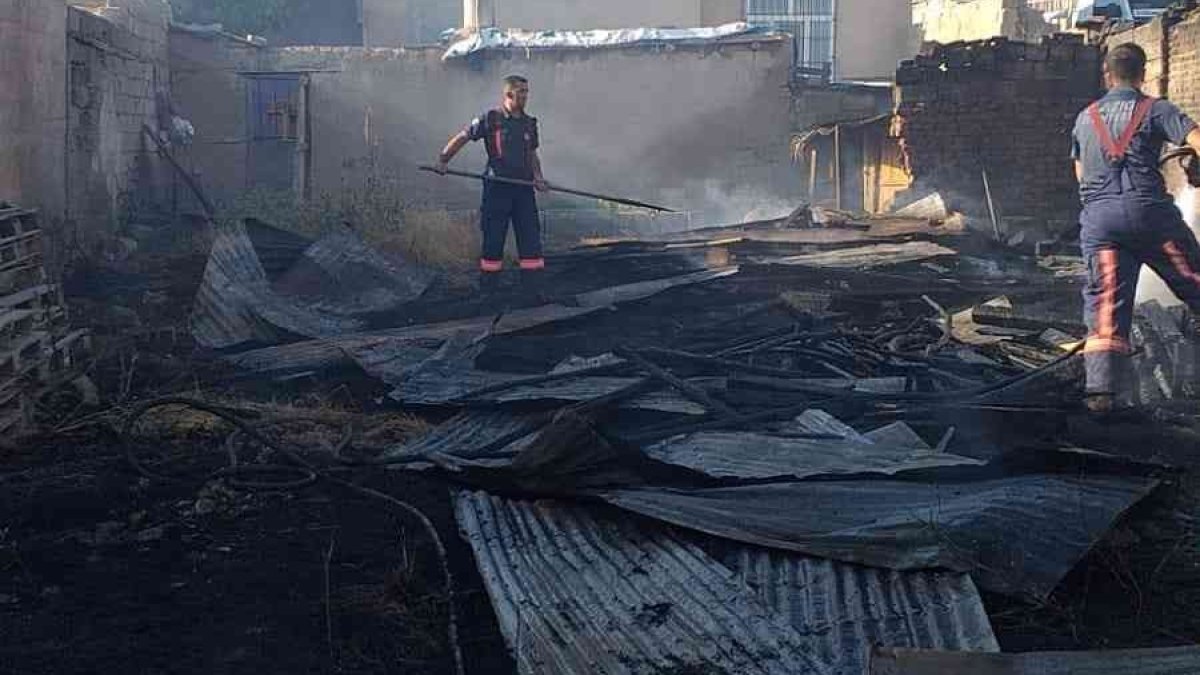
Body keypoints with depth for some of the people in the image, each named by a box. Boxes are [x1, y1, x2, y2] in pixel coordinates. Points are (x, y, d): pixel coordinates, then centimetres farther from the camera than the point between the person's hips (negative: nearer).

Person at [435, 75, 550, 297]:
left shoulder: (530, 123, 11)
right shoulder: (490, 119, -3)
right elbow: (461, 138, 0)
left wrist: (538, 177, 2)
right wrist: (443, 159, -11)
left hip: (524, 188, 4)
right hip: (497, 189, -4)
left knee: (531, 238, 1)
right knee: (493, 240, 1)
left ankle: (534, 288, 8)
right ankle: (487, 290, 11)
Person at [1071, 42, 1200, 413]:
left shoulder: (1085, 117, 21)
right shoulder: (1156, 109, 7)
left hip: (1097, 216, 3)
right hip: (1148, 208, -3)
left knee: (1106, 299, -3)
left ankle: (1102, 387, -15)